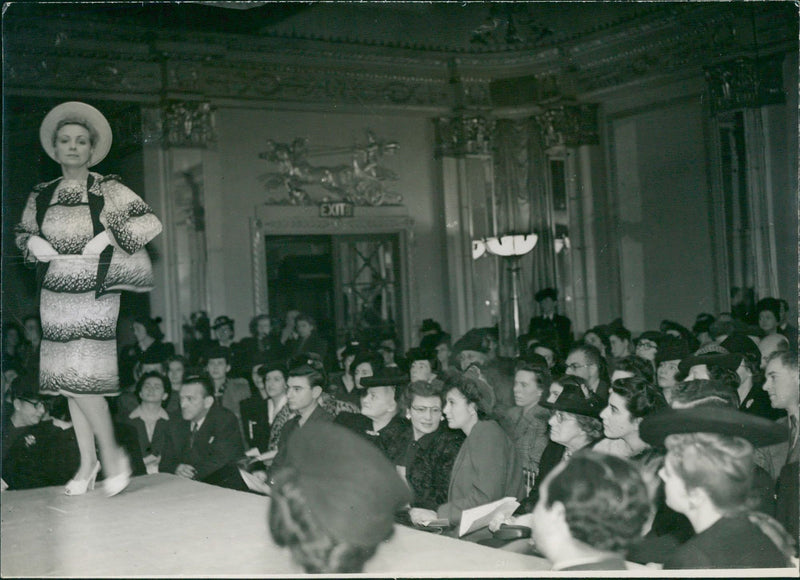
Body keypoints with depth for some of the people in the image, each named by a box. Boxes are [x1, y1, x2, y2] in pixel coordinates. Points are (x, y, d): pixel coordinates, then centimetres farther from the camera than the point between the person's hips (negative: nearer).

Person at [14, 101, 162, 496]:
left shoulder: (107, 190, -3)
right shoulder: (41, 195, 9)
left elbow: (150, 223, -6)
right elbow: (22, 233, 22)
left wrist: (108, 237, -14)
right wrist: (32, 243, 0)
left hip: (96, 295, -5)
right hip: (55, 297, 5)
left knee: (83, 377, -11)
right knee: (66, 377, 7)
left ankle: (111, 452, 9)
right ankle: (87, 461, 20)